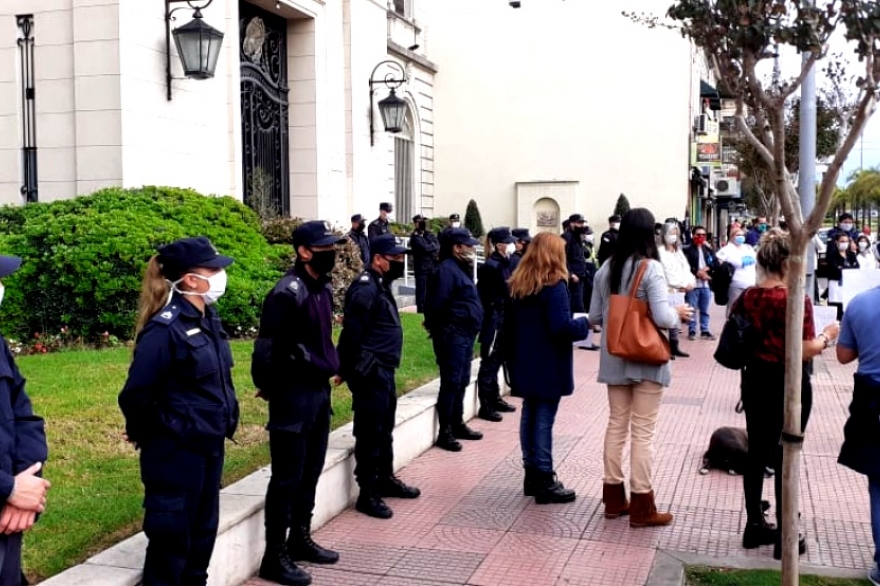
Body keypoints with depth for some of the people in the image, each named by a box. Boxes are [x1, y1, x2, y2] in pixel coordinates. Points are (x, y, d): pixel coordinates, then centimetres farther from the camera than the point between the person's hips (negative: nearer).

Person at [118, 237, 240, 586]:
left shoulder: (208, 318, 6)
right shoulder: (165, 327, -20)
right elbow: (136, 394, -18)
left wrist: (223, 422, 13)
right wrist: (150, 436, -5)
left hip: (209, 446, 8)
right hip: (175, 451, -8)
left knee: (203, 530, 18)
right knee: (172, 537, 4)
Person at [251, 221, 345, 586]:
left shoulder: (324, 288, 9)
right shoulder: (288, 293, -19)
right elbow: (267, 347, -19)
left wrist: (329, 369, 15)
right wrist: (270, 388, -8)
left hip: (319, 390, 9)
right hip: (294, 395, -9)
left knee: (311, 472, 17)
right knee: (287, 477, -1)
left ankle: (300, 539, 31)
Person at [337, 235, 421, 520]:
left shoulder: (380, 284, 14)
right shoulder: (365, 287, -17)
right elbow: (352, 332, -20)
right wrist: (349, 369, -14)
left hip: (384, 370, 10)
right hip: (370, 373, -10)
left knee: (385, 429, 20)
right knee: (370, 432, -3)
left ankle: (386, 479, 33)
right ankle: (368, 493, 4)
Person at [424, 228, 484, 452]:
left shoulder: (460, 268, 16)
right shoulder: (447, 270, -16)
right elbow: (435, 305, -21)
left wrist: (470, 332, 15)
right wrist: (439, 330, -14)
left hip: (465, 335, 10)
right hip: (452, 336, -10)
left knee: (462, 382, 17)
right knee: (451, 383, -6)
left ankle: (457, 425, 29)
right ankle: (445, 432, 0)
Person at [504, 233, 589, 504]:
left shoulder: (518, 284, 9)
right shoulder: (554, 286, -15)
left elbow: (509, 325, 14)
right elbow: (561, 327, -23)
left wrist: (512, 358, 20)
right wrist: (584, 324, -6)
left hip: (525, 363, 7)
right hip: (549, 366, -7)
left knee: (529, 415, 13)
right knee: (544, 419, -3)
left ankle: (531, 474, 20)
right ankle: (544, 480, 2)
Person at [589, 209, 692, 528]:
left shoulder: (606, 269, 3)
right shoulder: (651, 268, -15)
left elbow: (594, 317, 6)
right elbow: (663, 318, -21)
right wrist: (679, 313, -1)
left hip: (614, 359, 6)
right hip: (646, 360, -6)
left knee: (616, 425, 14)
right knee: (643, 431, 1)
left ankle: (613, 498, 22)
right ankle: (641, 507, 8)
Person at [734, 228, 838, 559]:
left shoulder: (747, 298, -2)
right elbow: (806, 351, -18)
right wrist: (828, 336, -1)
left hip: (755, 379, 6)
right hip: (788, 385, -5)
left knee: (756, 452, 14)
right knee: (785, 458, 3)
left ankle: (754, 526, 24)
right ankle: (786, 538, 13)